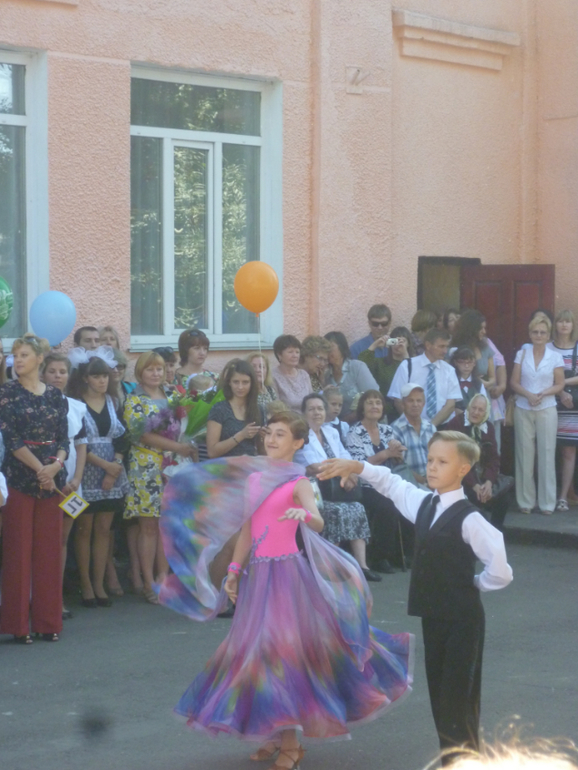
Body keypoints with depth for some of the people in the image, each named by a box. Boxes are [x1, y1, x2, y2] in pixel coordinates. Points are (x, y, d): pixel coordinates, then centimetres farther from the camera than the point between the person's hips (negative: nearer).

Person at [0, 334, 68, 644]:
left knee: (49, 549, 5)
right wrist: (39, 469, -14)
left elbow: (64, 438, 6)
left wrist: (56, 464, -13)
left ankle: (47, 620, 11)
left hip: (52, 478, 3)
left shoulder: (55, 395, 10)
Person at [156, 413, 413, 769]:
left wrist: (303, 514, -46)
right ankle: (276, 735, 22)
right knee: (258, 649, 9)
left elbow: (318, 522, -25)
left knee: (285, 650, -5)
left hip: (287, 572, -6)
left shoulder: (298, 482, -8)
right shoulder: (253, 478, 10)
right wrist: (234, 572, 11)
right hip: (258, 572, 6)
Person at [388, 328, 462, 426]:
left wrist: (432, 424, -12)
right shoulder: (407, 366, 4)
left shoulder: (449, 371, 9)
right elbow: (398, 401, 0)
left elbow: (450, 405, 2)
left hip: (440, 427, 1)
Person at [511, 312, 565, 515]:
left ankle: (547, 503, 4)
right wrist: (528, 394, -14)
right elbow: (514, 382, 4)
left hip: (546, 410, -1)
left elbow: (559, 385, 3)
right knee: (524, 455, 1)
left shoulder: (555, 357, 2)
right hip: (523, 410, 1)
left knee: (547, 455, -3)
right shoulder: (522, 354, 5)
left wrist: (543, 394, -15)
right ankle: (525, 501, 9)